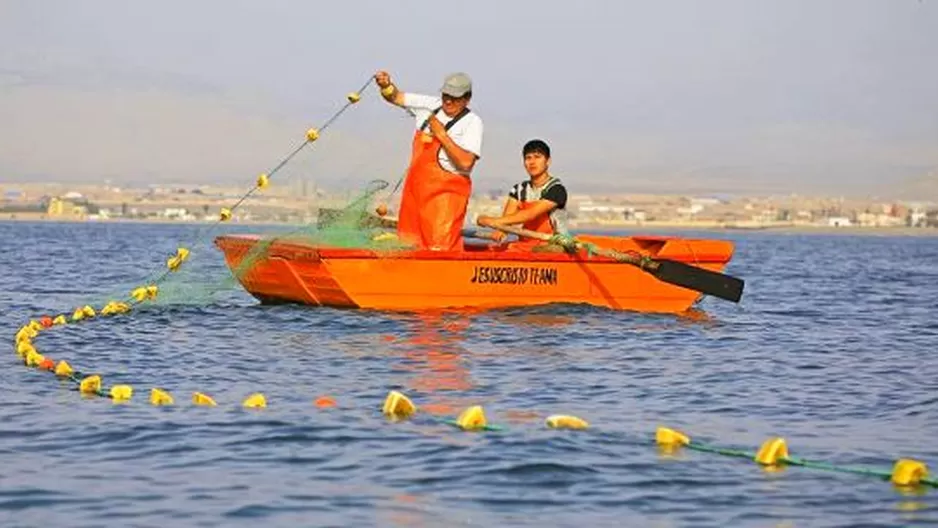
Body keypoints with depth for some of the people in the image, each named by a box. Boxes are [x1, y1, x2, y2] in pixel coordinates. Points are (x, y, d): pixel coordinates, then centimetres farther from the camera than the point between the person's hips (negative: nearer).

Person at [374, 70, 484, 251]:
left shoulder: (472, 122, -8)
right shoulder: (431, 106, 8)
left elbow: (465, 162, -20)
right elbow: (396, 97, 17)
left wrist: (442, 135, -17)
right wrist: (386, 86, -5)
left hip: (446, 192, -6)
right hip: (417, 187, 6)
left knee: (440, 248, -14)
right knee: (408, 244, 6)